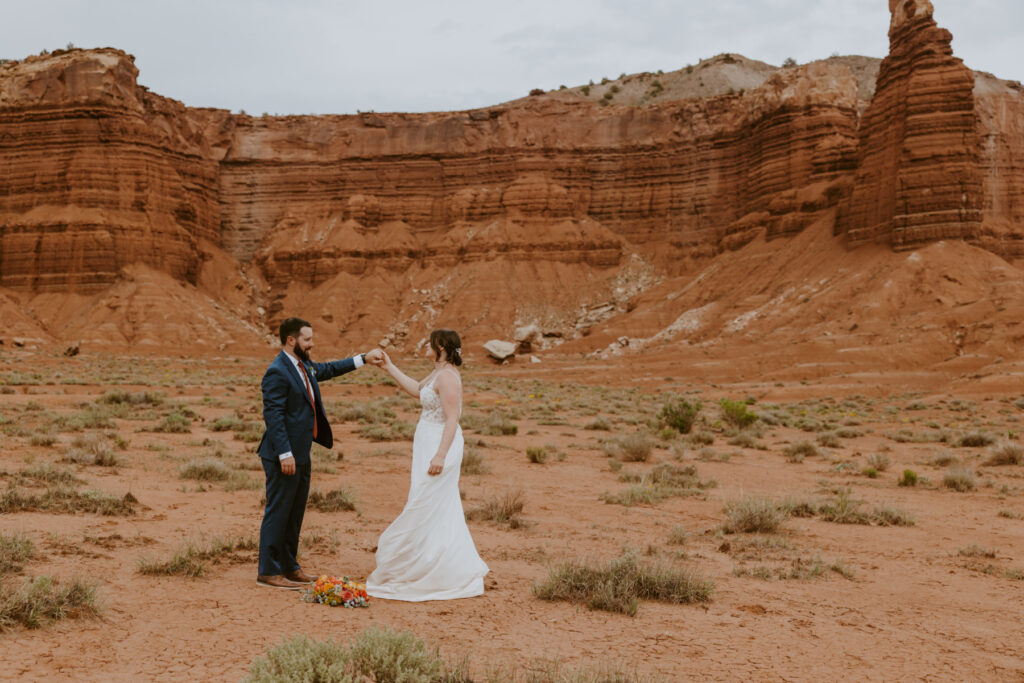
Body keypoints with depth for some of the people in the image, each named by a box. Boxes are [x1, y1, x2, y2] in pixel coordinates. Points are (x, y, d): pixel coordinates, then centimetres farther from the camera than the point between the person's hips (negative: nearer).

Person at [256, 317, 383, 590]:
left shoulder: (304, 365, 11)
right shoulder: (277, 372, -17)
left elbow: (328, 369, 31)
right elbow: (273, 415, -21)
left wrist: (363, 359, 25)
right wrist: (285, 454, -24)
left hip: (301, 455, 10)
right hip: (285, 456, -10)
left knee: (295, 513, 16)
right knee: (278, 512, -2)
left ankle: (288, 566, 26)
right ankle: (268, 571, 6)